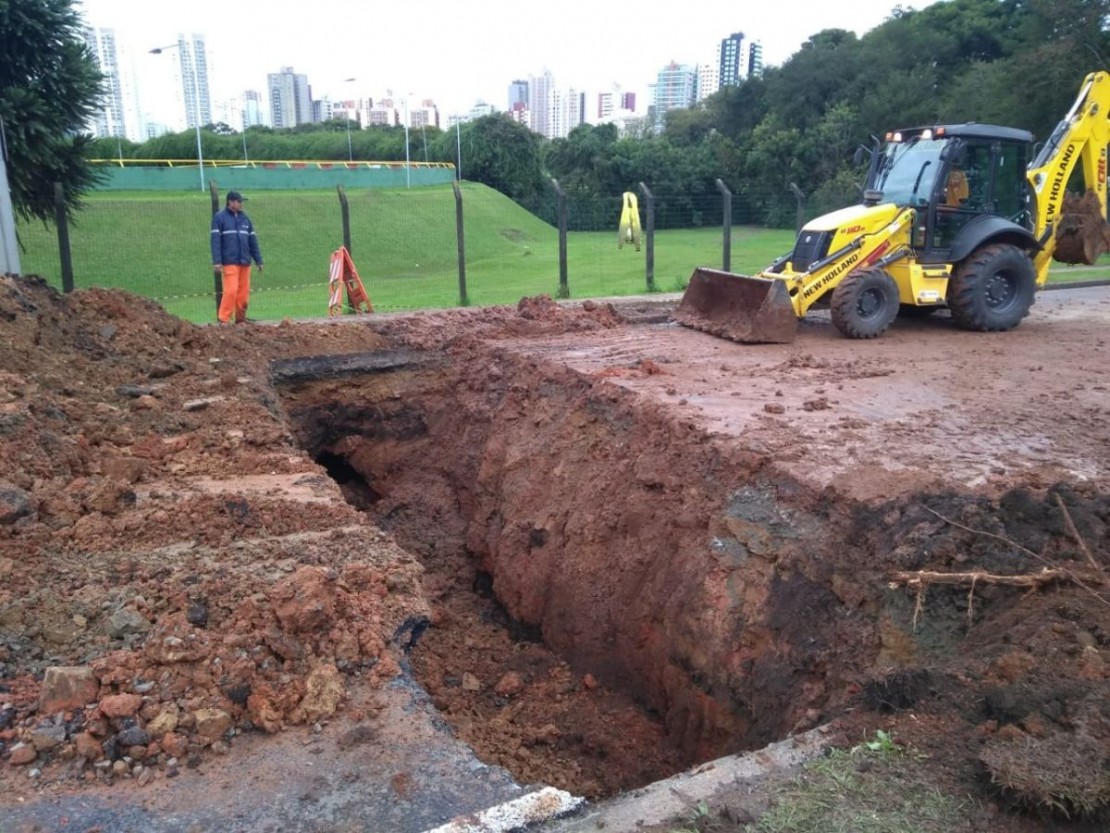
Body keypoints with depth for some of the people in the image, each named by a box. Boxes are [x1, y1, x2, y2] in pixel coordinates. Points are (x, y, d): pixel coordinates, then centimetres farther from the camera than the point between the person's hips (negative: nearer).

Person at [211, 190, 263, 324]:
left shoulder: (245, 218, 17)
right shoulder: (220, 217, 1)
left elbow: (253, 240, 18)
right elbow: (216, 240, -5)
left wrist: (258, 260, 15)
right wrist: (217, 261, -13)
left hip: (245, 262, 5)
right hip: (229, 262, -5)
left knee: (244, 293, 4)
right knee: (231, 290, -14)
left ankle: (240, 320, 13)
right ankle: (224, 320, -7)